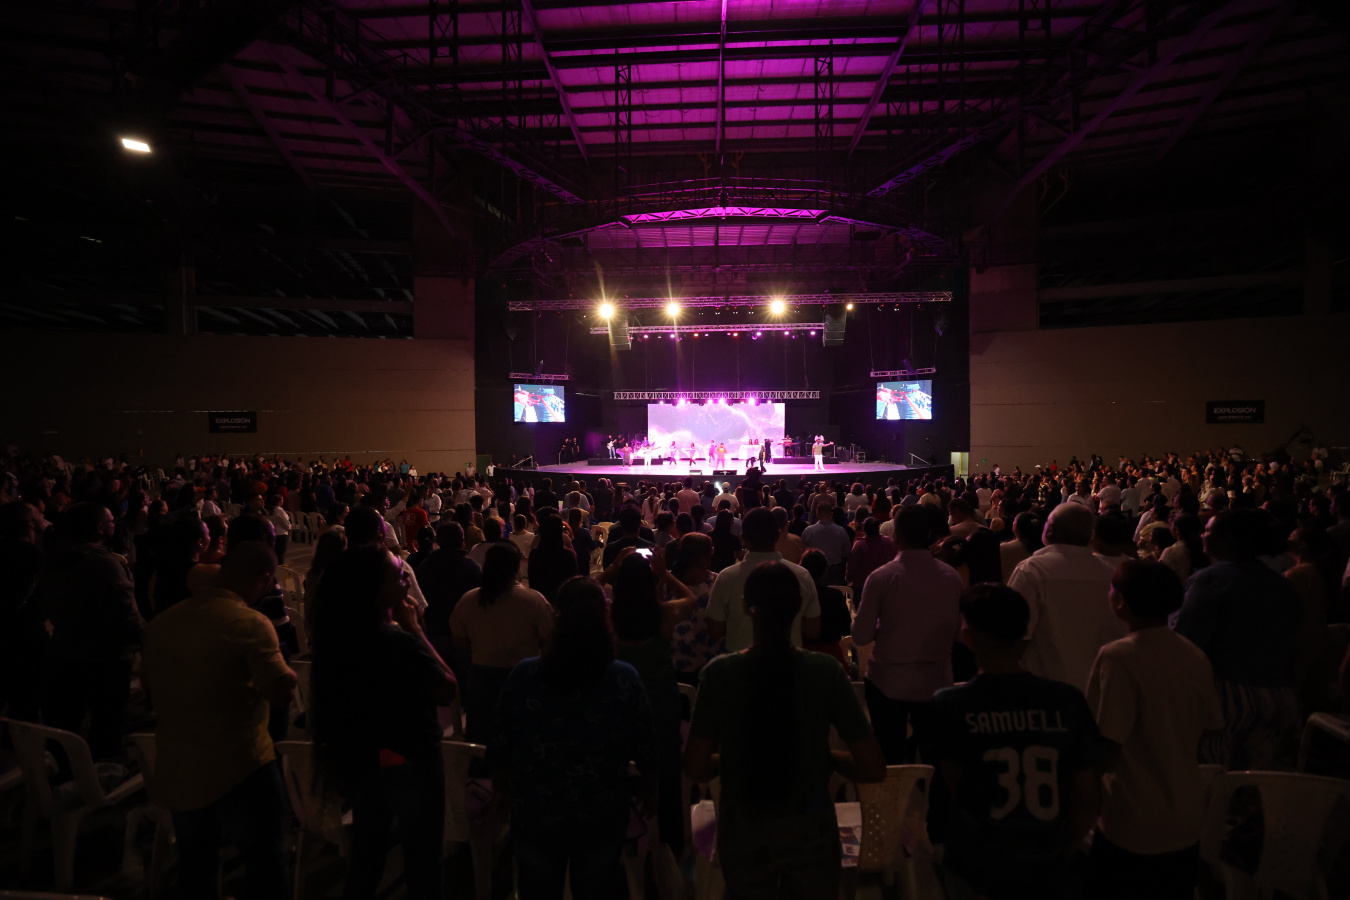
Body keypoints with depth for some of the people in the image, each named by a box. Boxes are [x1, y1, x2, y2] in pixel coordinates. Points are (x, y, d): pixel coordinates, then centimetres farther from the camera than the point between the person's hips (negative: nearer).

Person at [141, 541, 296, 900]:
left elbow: (148, 688, 17)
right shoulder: (250, 623, -21)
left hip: (175, 773, 7)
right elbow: (282, 692, -24)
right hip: (240, 773, -7)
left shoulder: (162, 622, 3)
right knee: (266, 870, 10)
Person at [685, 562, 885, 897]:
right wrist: (829, 759, 3)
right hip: (809, 831, 0)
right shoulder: (825, 671, -18)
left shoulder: (720, 673, -17)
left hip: (743, 832, 0)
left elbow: (695, 768, -12)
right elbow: (873, 768, -15)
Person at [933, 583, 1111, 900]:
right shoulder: (1068, 701, -11)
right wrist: (1059, 853, 10)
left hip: (974, 874, -2)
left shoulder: (948, 705, -17)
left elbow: (955, 788, -9)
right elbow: (1087, 799, -4)